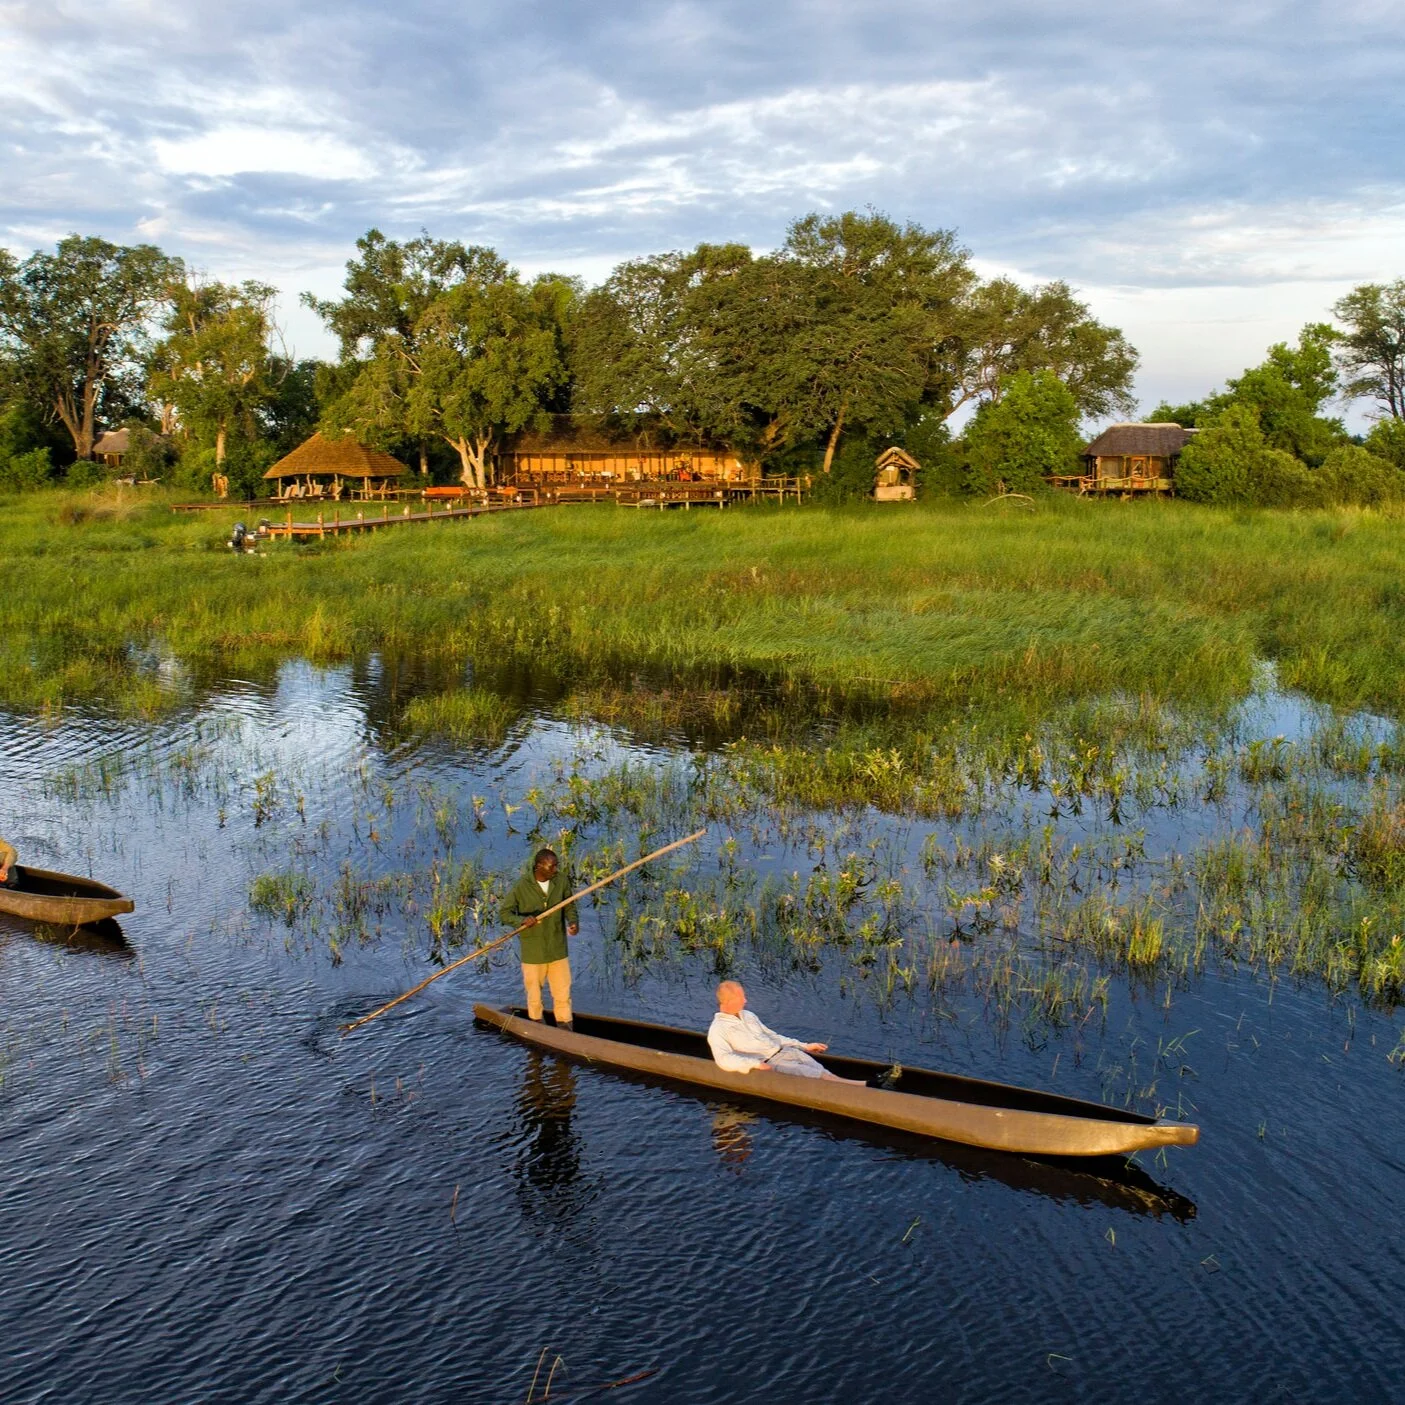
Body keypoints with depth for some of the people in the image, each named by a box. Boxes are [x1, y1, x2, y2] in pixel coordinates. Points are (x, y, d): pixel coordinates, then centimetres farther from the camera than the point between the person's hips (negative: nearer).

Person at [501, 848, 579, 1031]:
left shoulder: (561, 880, -5)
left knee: (563, 993, 8)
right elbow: (505, 913, -7)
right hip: (533, 952, -2)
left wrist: (573, 921, -12)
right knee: (534, 996, 12)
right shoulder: (522, 886, -15)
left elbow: (569, 906, 9)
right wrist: (522, 921, -27)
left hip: (558, 949, 2)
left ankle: (565, 1028, 22)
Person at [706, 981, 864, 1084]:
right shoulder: (717, 1030, -4)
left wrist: (804, 1046, 21)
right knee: (813, 1075, -25)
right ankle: (861, 1086, -38)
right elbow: (724, 1059, -18)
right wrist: (754, 1064, -31)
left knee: (820, 1070, -20)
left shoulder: (748, 1015, 20)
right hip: (768, 1064, -7)